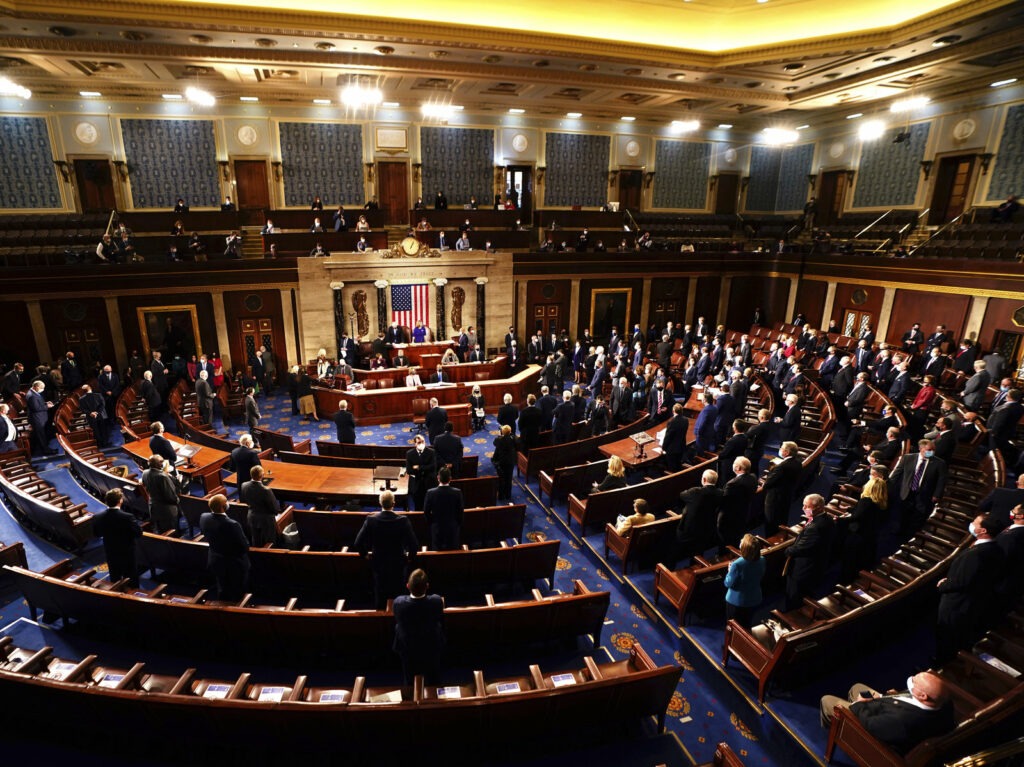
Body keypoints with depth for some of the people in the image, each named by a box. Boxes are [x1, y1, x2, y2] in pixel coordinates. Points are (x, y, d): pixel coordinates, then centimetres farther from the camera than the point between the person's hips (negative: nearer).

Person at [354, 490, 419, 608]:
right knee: (397, 594, 18)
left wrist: (365, 553, 5)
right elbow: (414, 544, -20)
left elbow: (358, 544, -15)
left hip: (378, 564, 1)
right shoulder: (403, 520, -21)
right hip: (398, 565, -1)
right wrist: (410, 555, 1)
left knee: (379, 595, 20)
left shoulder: (371, 520, -18)